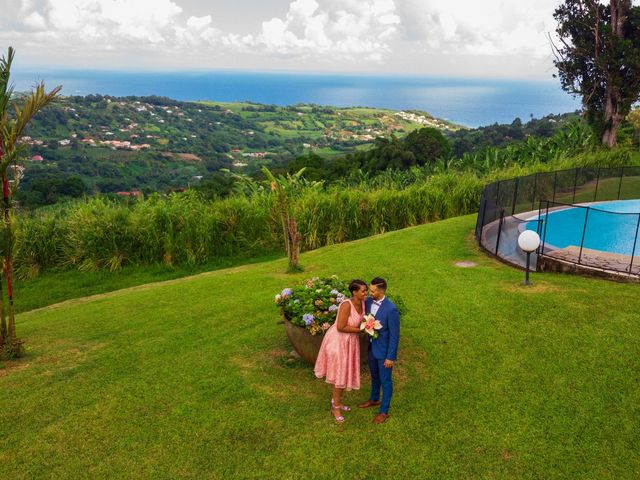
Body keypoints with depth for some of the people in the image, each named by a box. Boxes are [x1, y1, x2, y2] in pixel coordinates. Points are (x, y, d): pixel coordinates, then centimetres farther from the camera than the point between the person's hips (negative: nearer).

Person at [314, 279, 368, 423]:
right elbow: (341, 327, -28)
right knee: (339, 374, 3)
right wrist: (360, 330, -21)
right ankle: (335, 408, 19)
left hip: (351, 341, 8)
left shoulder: (362, 303, -5)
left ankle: (337, 400, 37)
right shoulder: (347, 305, -29)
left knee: (346, 372, 18)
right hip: (338, 341, -8)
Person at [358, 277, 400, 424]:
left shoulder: (391, 309, -28)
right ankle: (374, 399, 49)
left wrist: (390, 357, -17)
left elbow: (394, 335, -21)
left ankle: (384, 411, 27)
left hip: (384, 351, -7)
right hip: (372, 347, 7)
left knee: (385, 380, 11)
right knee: (374, 376, 27)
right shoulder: (369, 301, -8)